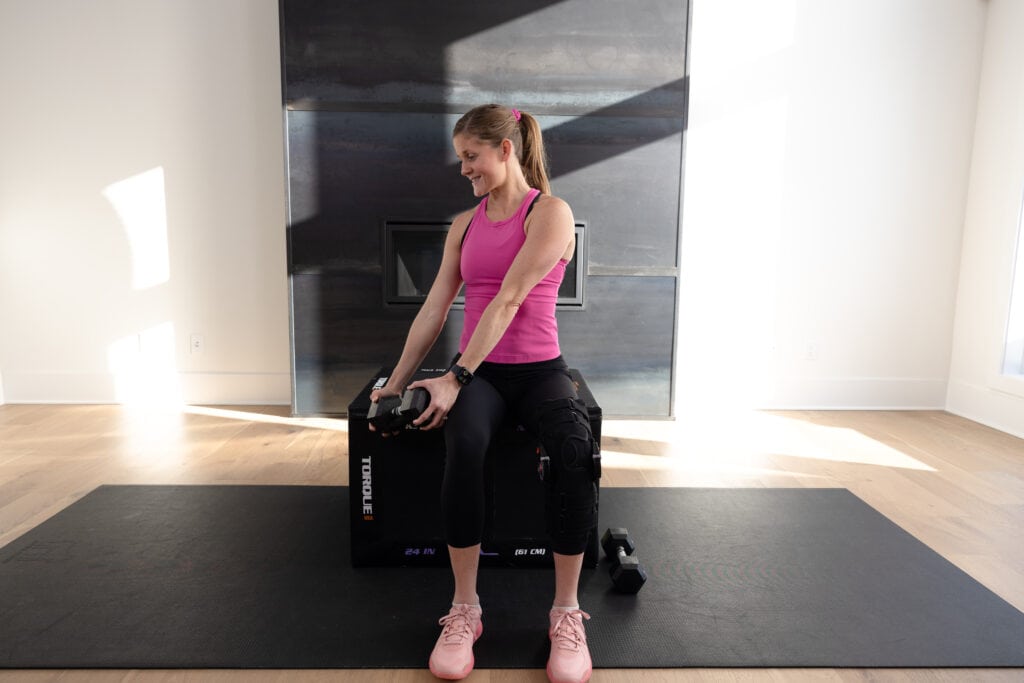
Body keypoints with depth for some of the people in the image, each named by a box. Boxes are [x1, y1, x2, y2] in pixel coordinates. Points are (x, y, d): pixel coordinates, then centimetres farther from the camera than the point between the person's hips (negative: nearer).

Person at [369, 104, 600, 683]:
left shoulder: (550, 213, -5)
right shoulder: (464, 225, 14)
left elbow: (508, 301, -17)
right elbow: (434, 310, 11)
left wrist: (455, 378, -22)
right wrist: (396, 384, 7)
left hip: (539, 370, -3)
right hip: (479, 373, 3)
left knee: (575, 449, -34)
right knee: (464, 445, -31)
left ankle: (567, 613, -16)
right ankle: (465, 610, -16)